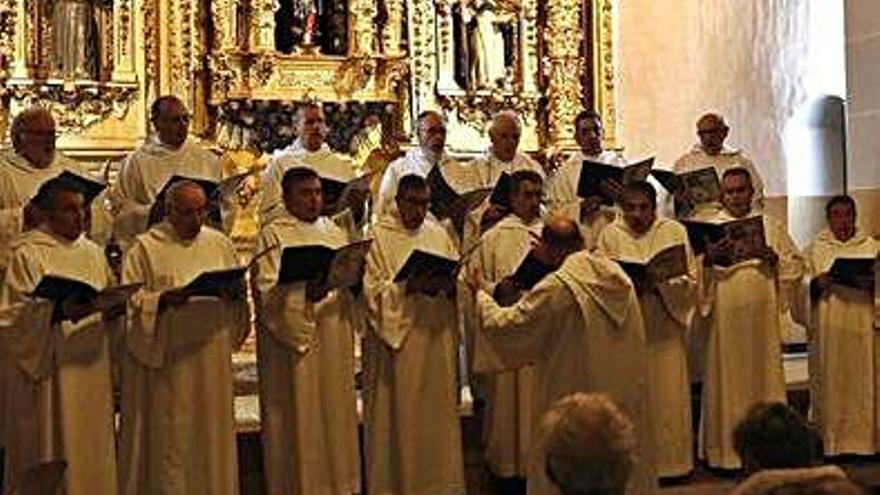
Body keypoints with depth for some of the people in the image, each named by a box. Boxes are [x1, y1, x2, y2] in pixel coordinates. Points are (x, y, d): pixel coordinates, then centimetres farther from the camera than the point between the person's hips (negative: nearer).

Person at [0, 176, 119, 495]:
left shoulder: (93, 253, 12)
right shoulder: (27, 254, -6)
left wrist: (115, 308, -5)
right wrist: (61, 311, -28)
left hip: (91, 369, 6)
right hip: (51, 374, -6)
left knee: (92, 456, 9)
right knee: (56, 456, -1)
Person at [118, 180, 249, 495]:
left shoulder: (220, 244, 12)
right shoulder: (145, 248, -1)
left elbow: (239, 297, 16)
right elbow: (129, 302, -6)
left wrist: (233, 293, -7)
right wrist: (163, 299, -22)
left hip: (212, 359, 4)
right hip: (165, 361, -4)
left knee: (211, 431, 10)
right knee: (169, 437, -1)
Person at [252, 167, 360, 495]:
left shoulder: (335, 232, 15)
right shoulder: (273, 235, -2)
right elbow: (269, 290, -13)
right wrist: (306, 292, -29)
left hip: (334, 337, 5)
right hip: (292, 339, -5)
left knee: (336, 412, 9)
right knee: (299, 417, -1)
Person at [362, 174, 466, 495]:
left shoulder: (439, 234, 12)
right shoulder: (379, 235, -3)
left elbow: (459, 283, 11)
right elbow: (373, 290, -10)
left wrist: (447, 285, -11)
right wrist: (409, 286, -23)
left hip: (437, 337, 5)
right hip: (396, 338, -4)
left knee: (437, 412, 9)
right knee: (399, 417, 0)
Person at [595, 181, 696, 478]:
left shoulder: (674, 232, 4)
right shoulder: (610, 235, 5)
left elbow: (690, 281, 1)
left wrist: (659, 284, -17)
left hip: (664, 328, 0)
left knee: (667, 395, 2)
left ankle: (670, 460, 15)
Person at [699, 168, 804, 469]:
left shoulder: (771, 226, 13)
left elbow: (796, 263, 12)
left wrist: (775, 259, -8)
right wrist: (709, 258, -24)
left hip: (763, 316, 2)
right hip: (725, 317, -2)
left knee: (764, 375, 6)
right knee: (727, 381, 0)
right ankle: (725, 449, 7)